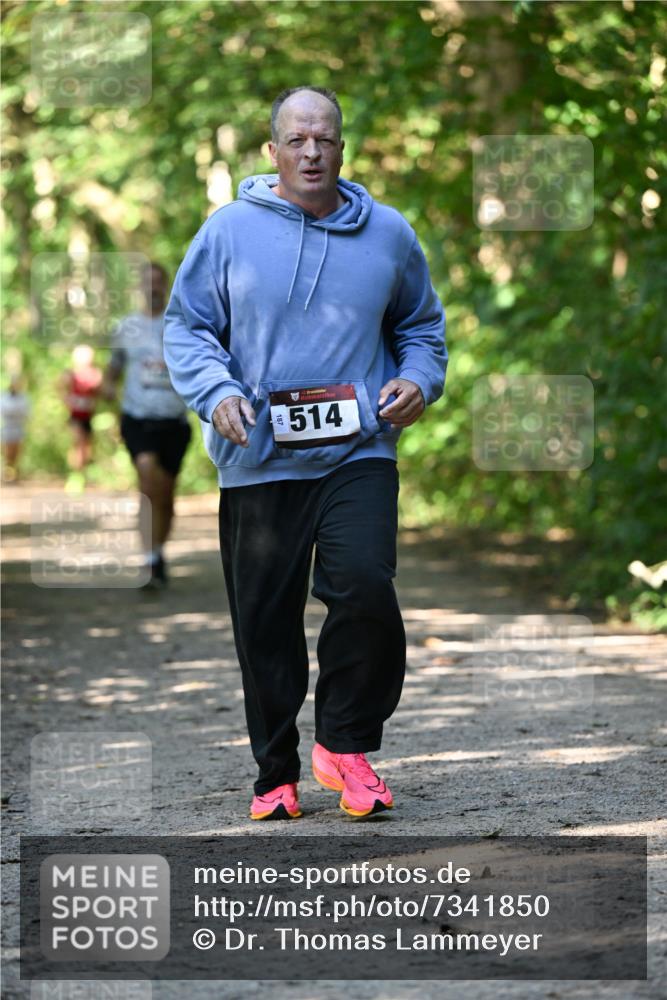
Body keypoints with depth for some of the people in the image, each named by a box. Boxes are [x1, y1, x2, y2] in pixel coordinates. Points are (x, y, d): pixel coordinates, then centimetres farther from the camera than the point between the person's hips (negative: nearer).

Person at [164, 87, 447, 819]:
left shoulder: (387, 234, 8)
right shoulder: (230, 230, 2)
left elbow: (422, 324, 22)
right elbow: (185, 326, 7)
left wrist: (418, 381, 2)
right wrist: (215, 391, -11)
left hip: (358, 456, 0)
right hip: (257, 463, 0)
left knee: (365, 588, -19)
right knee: (265, 626, 4)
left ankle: (345, 744, 2)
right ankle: (276, 773, 19)